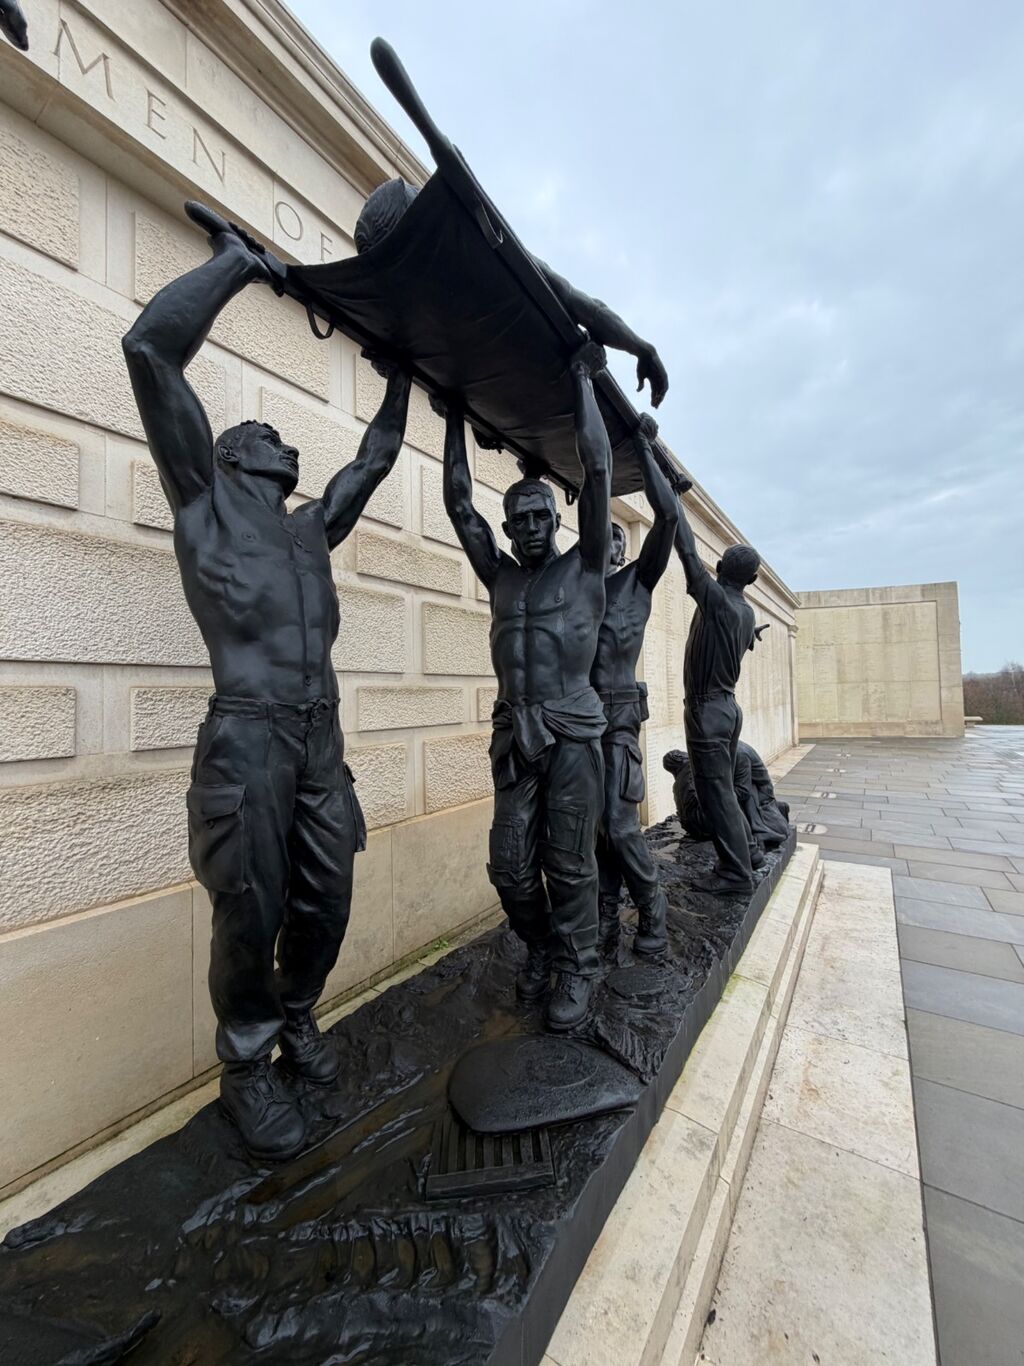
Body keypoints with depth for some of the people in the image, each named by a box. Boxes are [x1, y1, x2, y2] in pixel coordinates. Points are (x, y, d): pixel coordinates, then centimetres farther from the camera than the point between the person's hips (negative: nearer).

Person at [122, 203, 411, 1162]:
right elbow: (152, 348, 3)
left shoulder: (312, 528, 24)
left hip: (322, 741, 6)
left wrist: (398, 375, 38)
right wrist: (236, 263, 13)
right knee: (251, 915, 1)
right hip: (247, 740, -5)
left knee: (324, 902, 11)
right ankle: (246, 1067, 26)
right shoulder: (204, 497, 11)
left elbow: (375, 459, 33)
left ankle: (297, 1022, 36)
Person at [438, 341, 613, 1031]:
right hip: (514, 735, 4)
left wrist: (583, 379, 9)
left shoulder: (584, 567, 7)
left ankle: (577, 971, 22)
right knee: (510, 863, 6)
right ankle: (539, 948, 32)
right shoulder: (501, 577, 16)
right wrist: (455, 419, 20)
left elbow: (598, 468, 1)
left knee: (569, 861, 1)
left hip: (573, 734, -3)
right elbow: (460, 504, 15)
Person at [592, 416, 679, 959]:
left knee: (620, 827, -6)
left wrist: (644, 450, 5)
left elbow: (667, 514, -1)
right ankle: (606, 926, 20)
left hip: (617, 720, -4)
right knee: (593, 828, 7)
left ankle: (651, 913, 18)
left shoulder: (637, 582, 7)